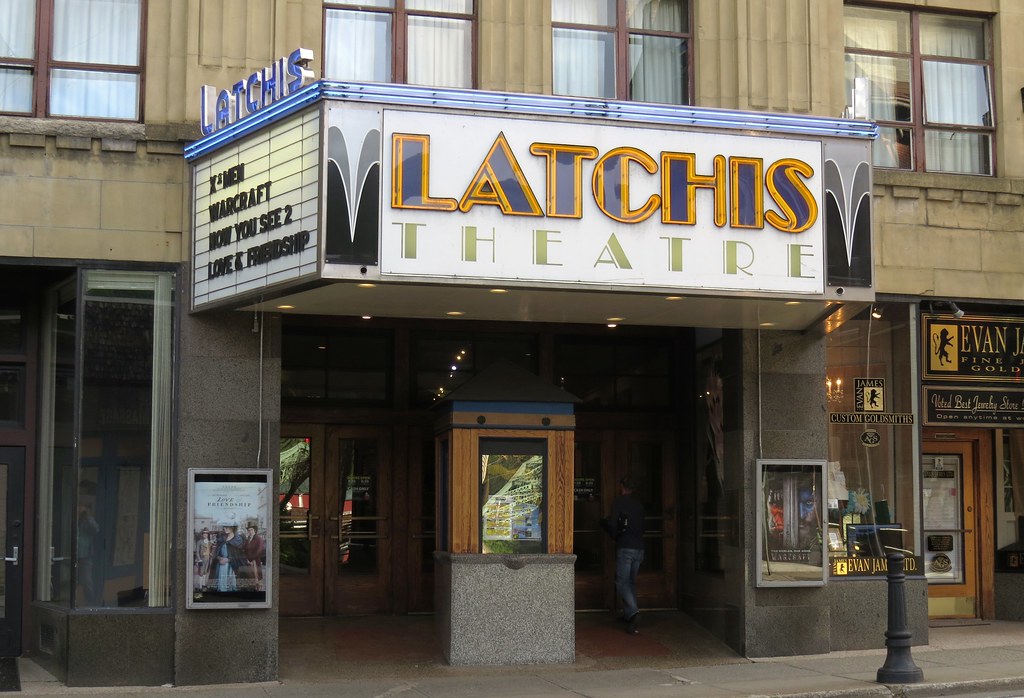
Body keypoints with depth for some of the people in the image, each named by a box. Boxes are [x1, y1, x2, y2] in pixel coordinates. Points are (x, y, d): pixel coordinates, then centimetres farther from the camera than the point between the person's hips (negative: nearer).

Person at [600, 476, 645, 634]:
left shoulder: (618, 502, -4)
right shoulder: (639, 504, 14)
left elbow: (612, 525, -10)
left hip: (625, 548, -6)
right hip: (639, 547, 6)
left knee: (622, 582, -7)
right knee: (631, 581, 17)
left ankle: (633, 612, -26)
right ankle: (628, 614, 19)